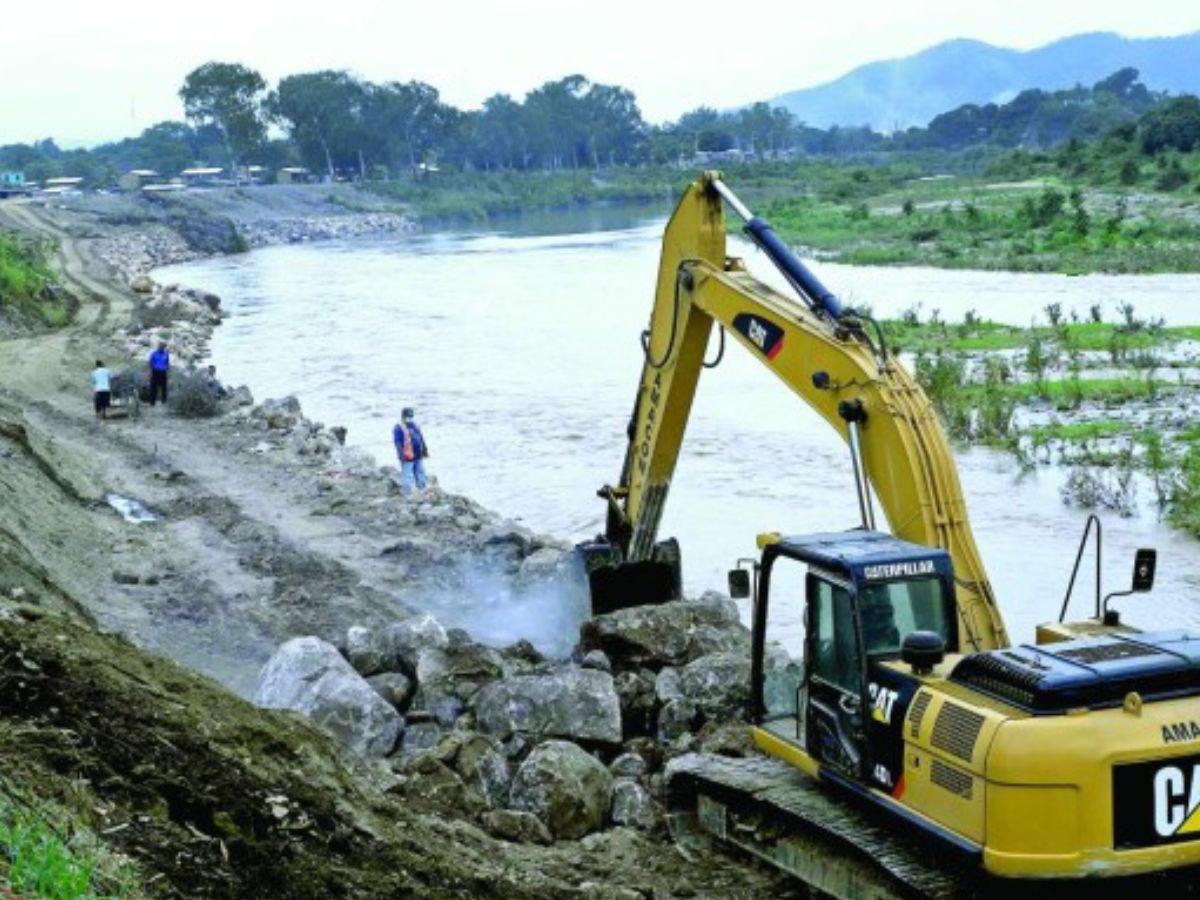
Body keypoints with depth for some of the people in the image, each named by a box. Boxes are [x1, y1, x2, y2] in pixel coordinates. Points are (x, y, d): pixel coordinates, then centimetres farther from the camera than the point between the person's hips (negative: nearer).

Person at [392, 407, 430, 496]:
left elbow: (421, 438, 20)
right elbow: (397, 442, -16)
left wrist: (425, 450, 20)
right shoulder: (399, 428, -11)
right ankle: (407, 495, 2)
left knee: (420, 473, 17)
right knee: (407, 476, -5)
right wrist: (402, 455, -22)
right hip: (408, 458, -8)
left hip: (418, 456, 8)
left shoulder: (415, 425, 12)